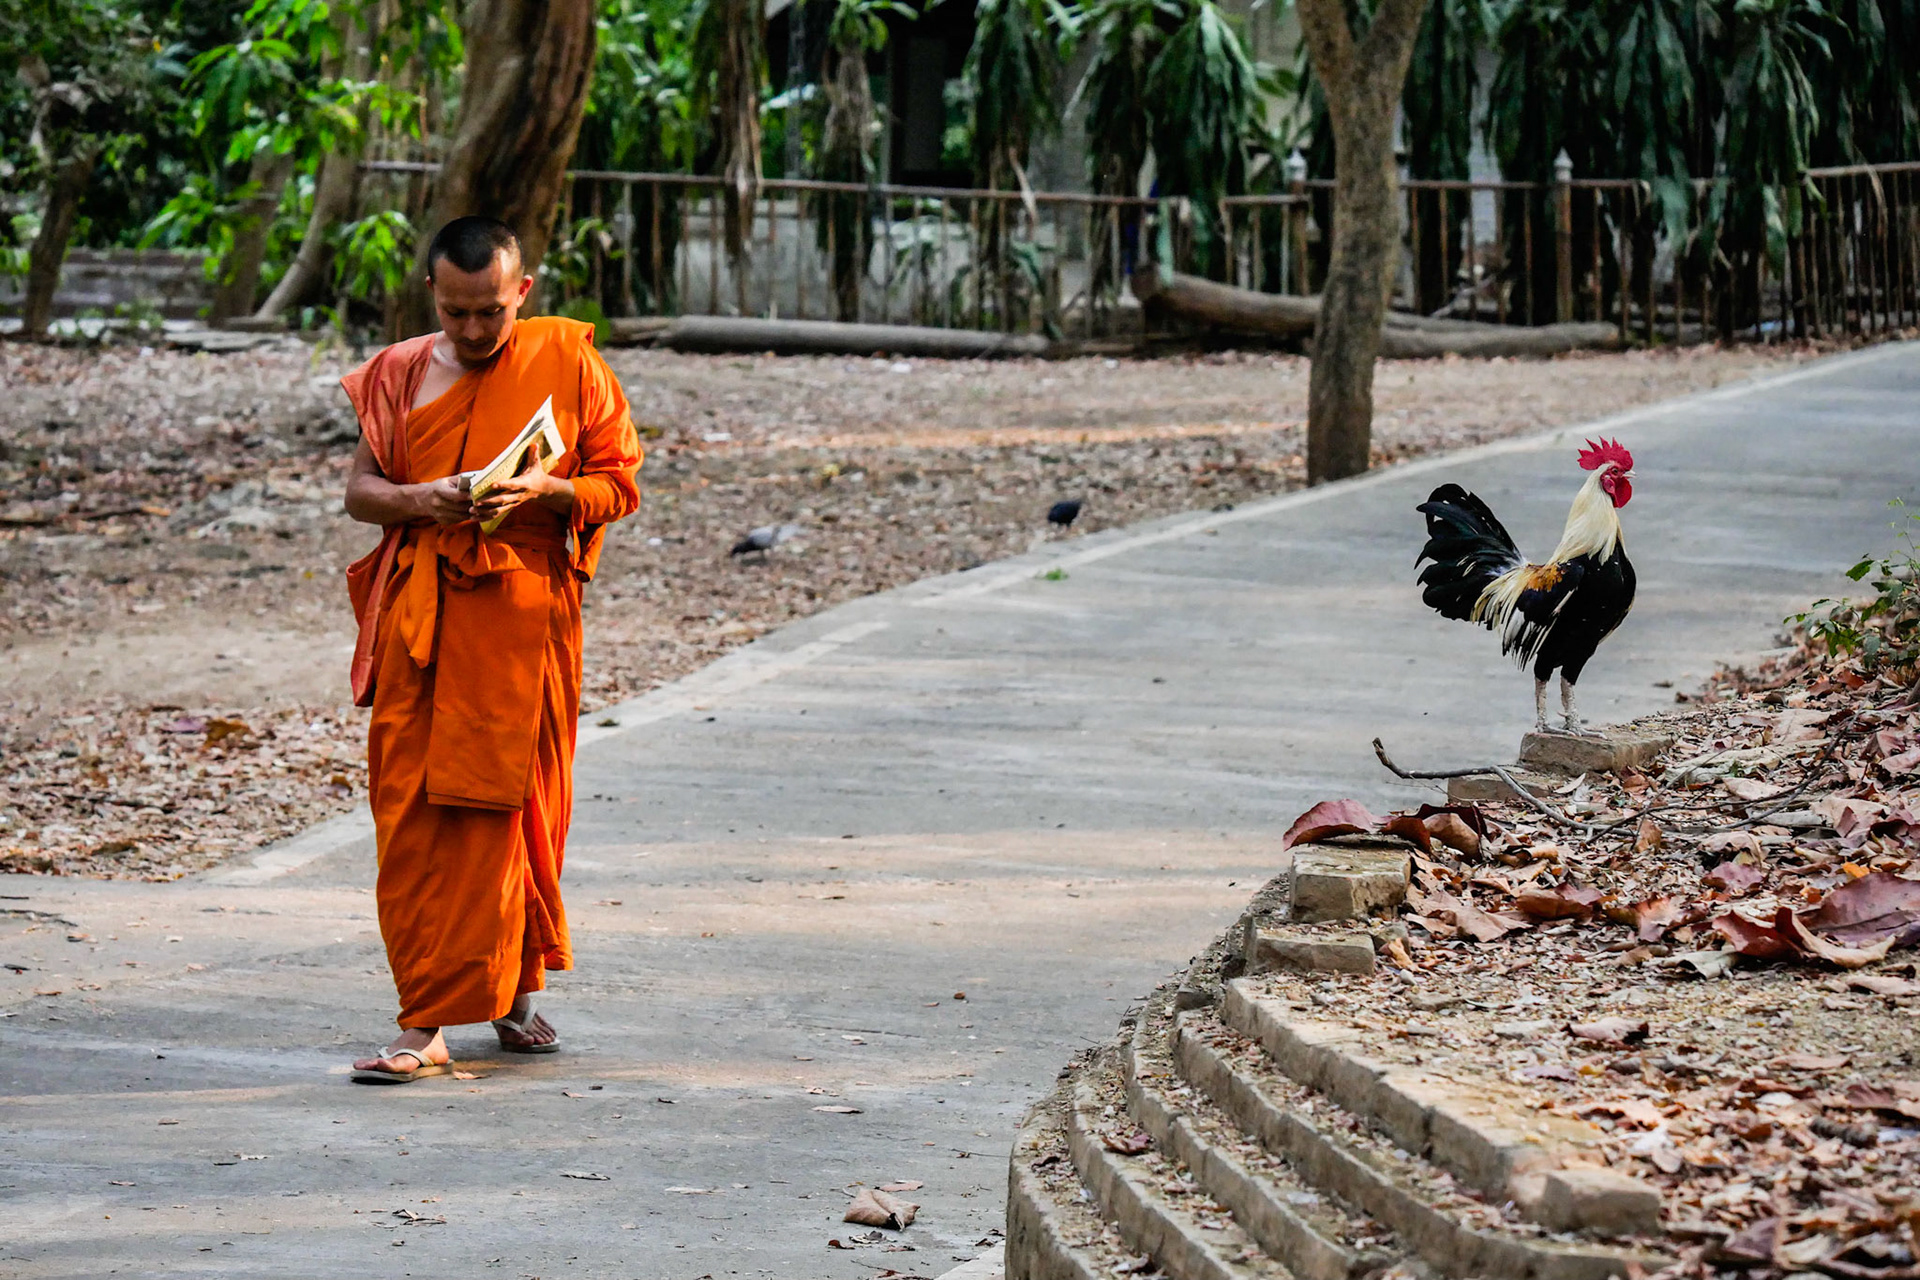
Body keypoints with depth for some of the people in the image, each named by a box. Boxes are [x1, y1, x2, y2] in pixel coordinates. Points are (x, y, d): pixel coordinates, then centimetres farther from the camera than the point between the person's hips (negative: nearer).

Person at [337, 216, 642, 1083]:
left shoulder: (567, 364, 2)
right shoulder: (400, 374, 9)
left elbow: (620, 487, 3)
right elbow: (359, 491, 11)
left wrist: (547, 493, -16)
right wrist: (419, 501, -11)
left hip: (522, 613, -2)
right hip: (416, 615, 2)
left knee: (496, 808, -3)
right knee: (410, 813, -4)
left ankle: (515, 988, 8)